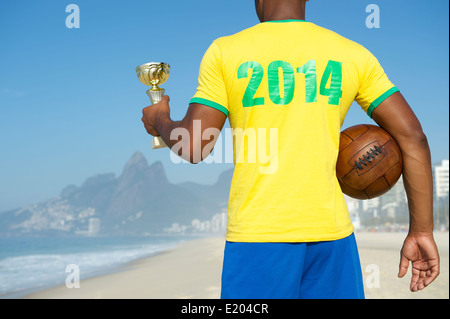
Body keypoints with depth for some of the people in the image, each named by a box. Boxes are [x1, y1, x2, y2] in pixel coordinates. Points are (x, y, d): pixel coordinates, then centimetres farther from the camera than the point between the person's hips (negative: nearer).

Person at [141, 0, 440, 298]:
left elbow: (193, 147, -3)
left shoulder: (224, 52, 1)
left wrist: (159, 121, 20)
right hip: (331, 231, 2)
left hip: (256, 233, -1)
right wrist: (422, 231, 8)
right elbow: (412, 137, 3)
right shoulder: (353, 53, 7)